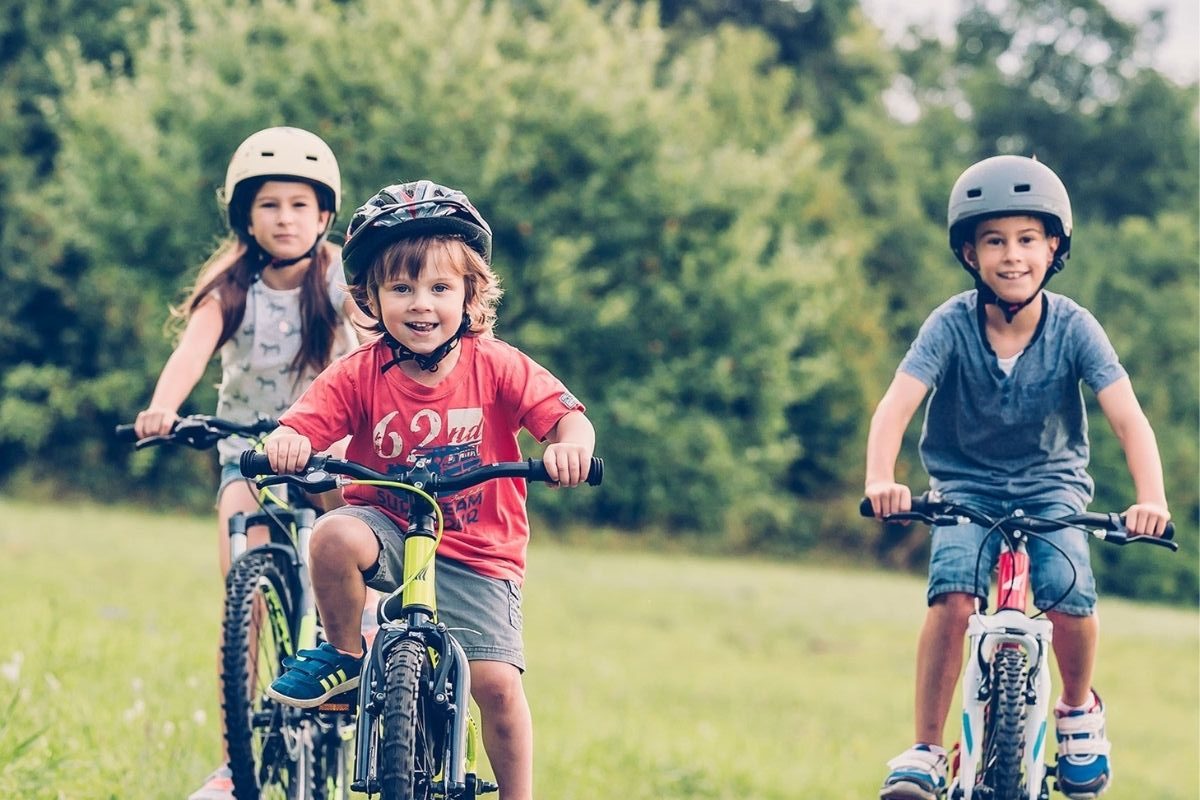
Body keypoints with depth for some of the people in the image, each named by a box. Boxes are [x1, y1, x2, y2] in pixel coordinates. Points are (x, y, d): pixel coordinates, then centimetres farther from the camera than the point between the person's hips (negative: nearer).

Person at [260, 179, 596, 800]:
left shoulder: (496, 368, -10)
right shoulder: (360, 375, -10)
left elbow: (565, 416, -17)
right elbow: (304, 423, -20)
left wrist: (569, 444, -41)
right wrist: (285, 442, -45)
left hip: (477, 554, 0)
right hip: (389, 528, 0)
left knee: (496, 683, -11)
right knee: (335, 536, -33)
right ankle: (345, 653, -6)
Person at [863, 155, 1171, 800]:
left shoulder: (1073, 328, -15)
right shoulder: (951, 325, -16)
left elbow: (1128, 417, -23)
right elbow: (897, 405, -27)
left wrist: (1151, 499, -40)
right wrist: (880, 480, -47)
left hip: (1051, 485, 0)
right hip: (966, 486, 0)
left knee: (1069, 595, -25)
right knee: (953, 596, -26)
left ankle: (1078, 712, 7)